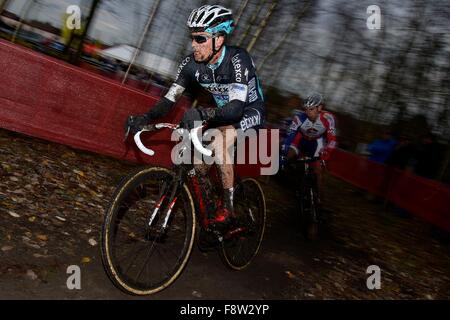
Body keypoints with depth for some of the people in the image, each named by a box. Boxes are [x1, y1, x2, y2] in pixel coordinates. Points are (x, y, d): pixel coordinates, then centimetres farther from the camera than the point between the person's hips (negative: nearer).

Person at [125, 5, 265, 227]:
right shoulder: (191, 63, -14)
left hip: (250, 112, -5)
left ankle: (227, 205, -15)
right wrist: (145, 118, -32)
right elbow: (170, 98, -15)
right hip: (225, 113, 6)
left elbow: (236, 107, -41)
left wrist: (203, 114, -58)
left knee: (219, 143, -31)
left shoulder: (237, 60, -30)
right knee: (199, 165, -7)